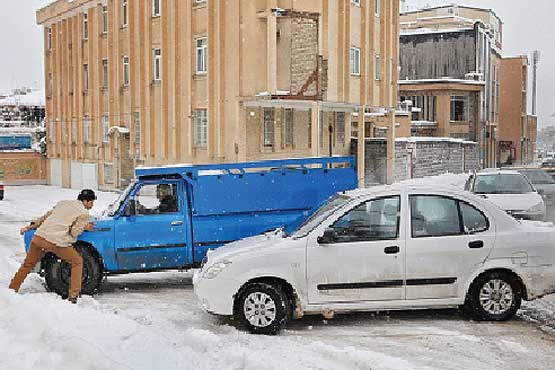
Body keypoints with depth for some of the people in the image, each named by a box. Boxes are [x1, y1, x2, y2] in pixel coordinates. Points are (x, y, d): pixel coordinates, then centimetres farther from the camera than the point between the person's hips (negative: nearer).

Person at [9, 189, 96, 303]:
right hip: (56, 242, -6)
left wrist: (29, 227, 34)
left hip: (38, 237, 6)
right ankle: (73, 294, 3)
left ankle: (12, 289, 27)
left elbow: (45, 217, 27)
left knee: (27, 265, 22)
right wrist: (85, 227, 15)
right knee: (77, 262, 11)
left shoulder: (63, 203, 23)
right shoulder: (84, 213, 3)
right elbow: (74, 232, -3)